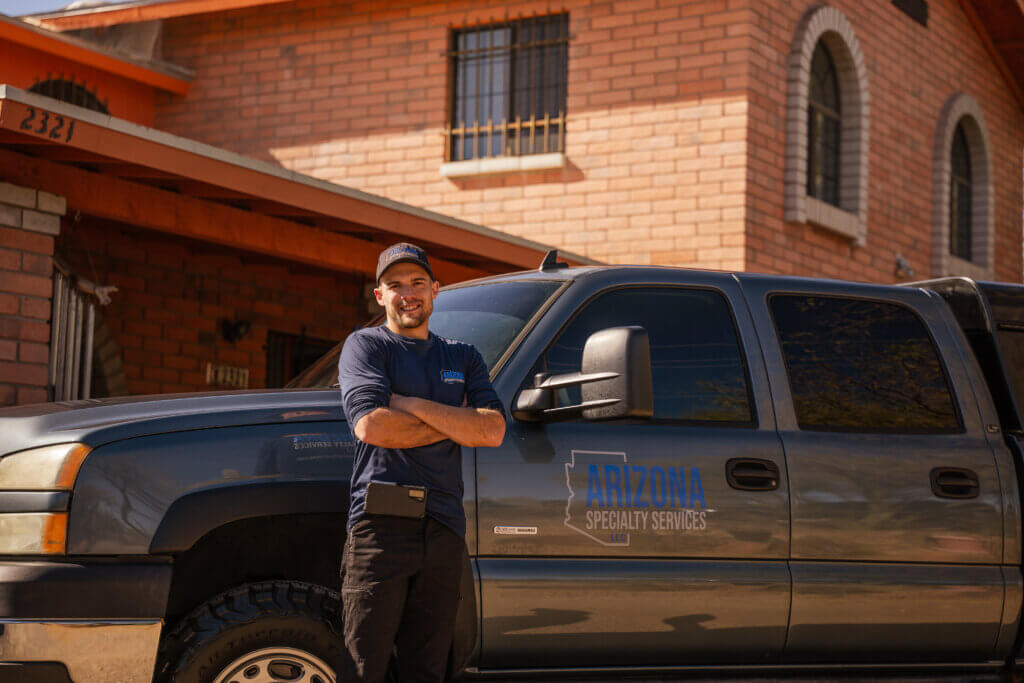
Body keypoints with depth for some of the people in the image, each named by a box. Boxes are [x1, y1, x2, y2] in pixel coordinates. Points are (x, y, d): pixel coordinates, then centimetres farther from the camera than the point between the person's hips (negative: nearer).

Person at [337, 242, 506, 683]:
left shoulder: (463, 358, 20)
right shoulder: (365, 346, 8)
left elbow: (492, 431, 3)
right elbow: (370, 426, -10)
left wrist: (414, 406, -4)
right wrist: (455, 422, -2)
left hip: (444, 527, 4)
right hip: (381, 526, -4)